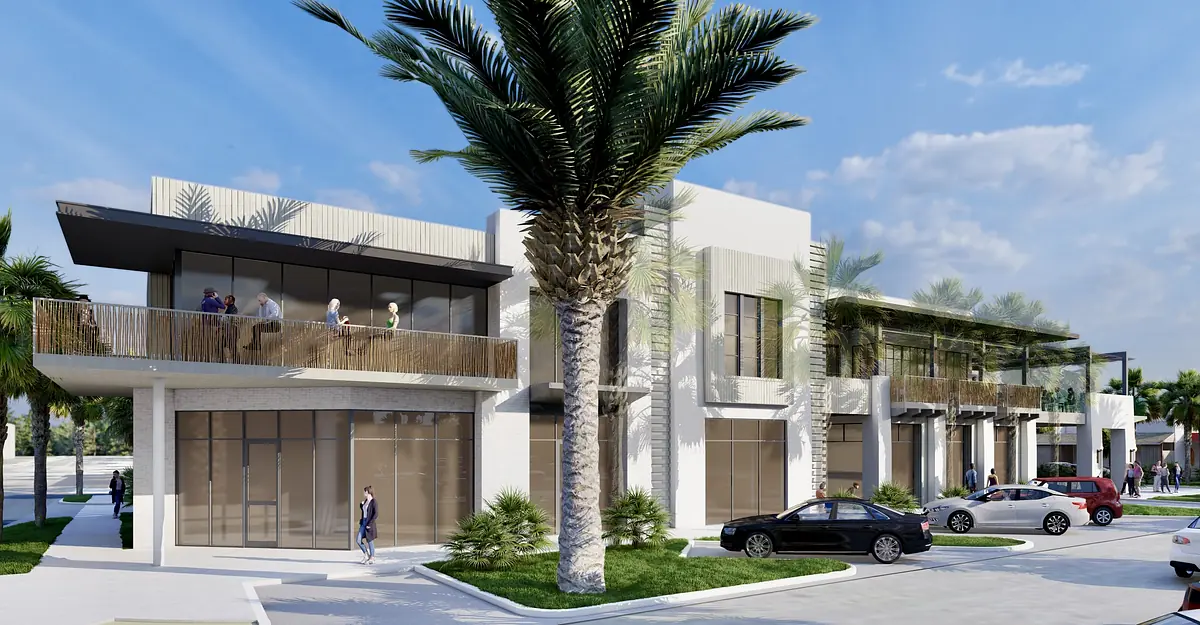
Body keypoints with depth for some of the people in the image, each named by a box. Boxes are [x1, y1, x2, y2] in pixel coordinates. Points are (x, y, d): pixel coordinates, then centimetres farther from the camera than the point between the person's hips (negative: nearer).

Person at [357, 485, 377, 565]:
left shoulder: (373, 502, -13)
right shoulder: (365, 501, 11)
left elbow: (375, 514, -17)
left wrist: (370, 524, -21)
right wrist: (361, 504, 8)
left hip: (369, 523, -8)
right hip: (363, 523, 8)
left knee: (369, 541, 2)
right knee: (358, 540, 2)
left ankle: (372, 558, 15)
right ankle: (366, 554, 19)